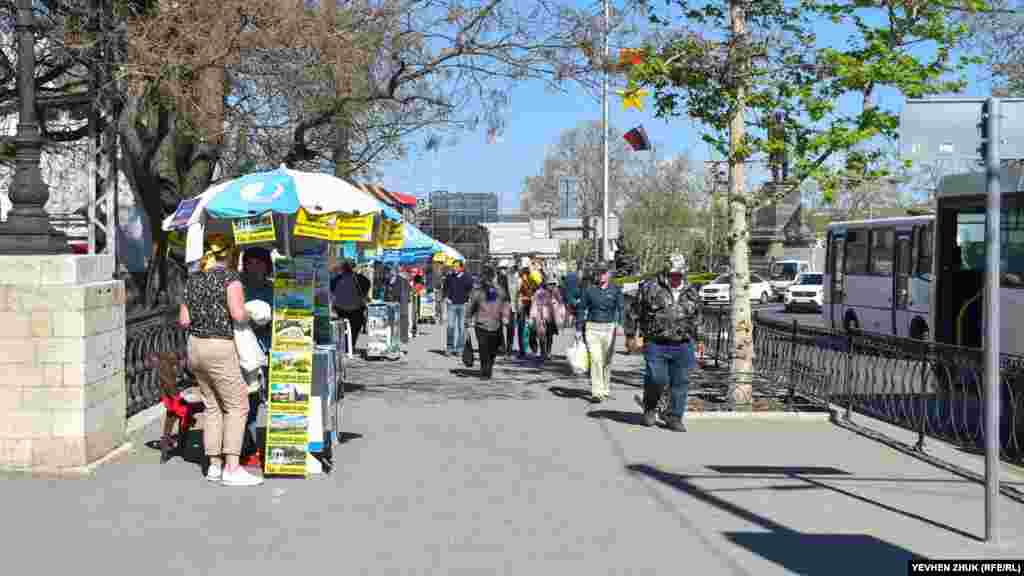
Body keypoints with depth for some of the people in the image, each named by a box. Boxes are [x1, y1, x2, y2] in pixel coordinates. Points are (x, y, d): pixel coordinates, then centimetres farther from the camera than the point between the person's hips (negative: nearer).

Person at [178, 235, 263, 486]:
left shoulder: (193, 279, 11)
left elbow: (183, 320, 10)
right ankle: (232, 469, -7)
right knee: (237, 406, -2)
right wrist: (247, 317, 3)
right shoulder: (230, 276, -8)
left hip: (195, 346, 7)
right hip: (220, 347, -7)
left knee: (212, 406, 14)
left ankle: (214, 465, 15)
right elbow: (238, 315, -18)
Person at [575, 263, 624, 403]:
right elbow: (581, 309, 10)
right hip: (592, 327, -1)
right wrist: (579, 329, 6)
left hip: (609, 328, 1)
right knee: (595, 360, -11)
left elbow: (620, 308, -2)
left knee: (607, 360, 9)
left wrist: (620, 324, -17)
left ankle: (605, 390, 23)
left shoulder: (615, 290, 5)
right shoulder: (588, 290, 5)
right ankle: (597, 393, -13)